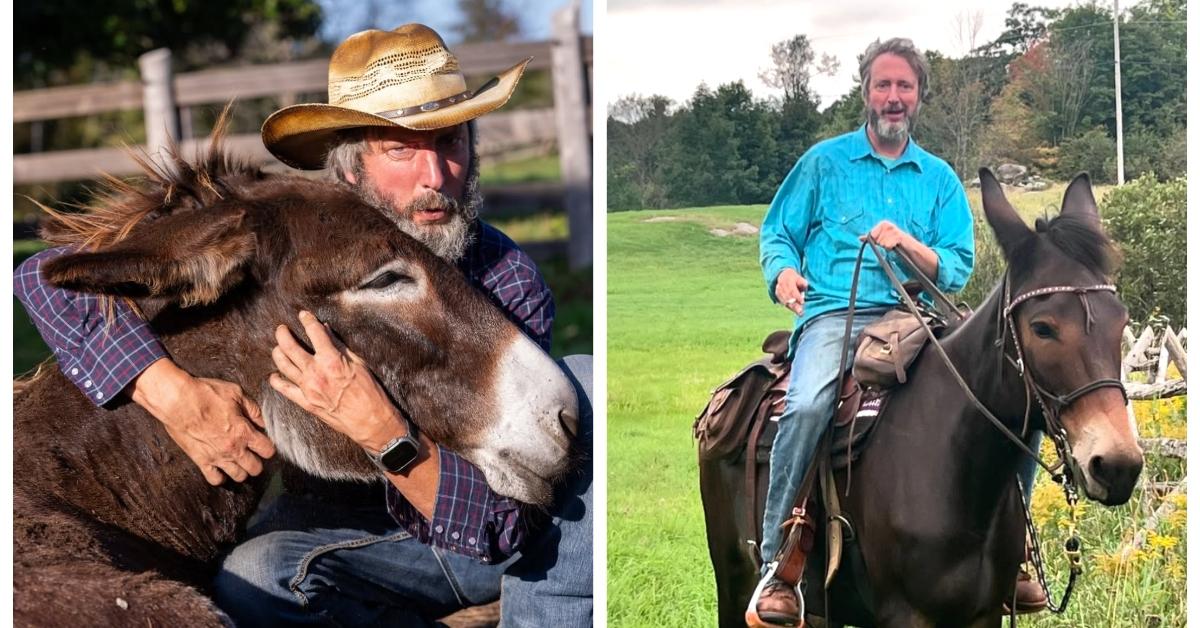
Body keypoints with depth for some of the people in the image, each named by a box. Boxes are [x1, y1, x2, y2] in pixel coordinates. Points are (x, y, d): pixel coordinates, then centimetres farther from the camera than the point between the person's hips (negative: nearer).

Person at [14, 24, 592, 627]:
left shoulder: (510, 284, -19)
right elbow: (50, 277, -20)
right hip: (344, 528, 1)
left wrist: (381, 430, -42)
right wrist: (175, 394, -36)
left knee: (581, 388, -26)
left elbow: (508, 523, -25)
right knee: (249, 579, -33)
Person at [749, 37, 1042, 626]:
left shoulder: (940, 179, 18)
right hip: (834, 315, -2)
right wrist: (784, 273, -10)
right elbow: (777, 233, 12)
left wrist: (909, 244, -9)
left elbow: (958, 270, 11)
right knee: (807, 406, -36)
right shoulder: (824, 162, 14)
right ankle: (777, 568, -29)